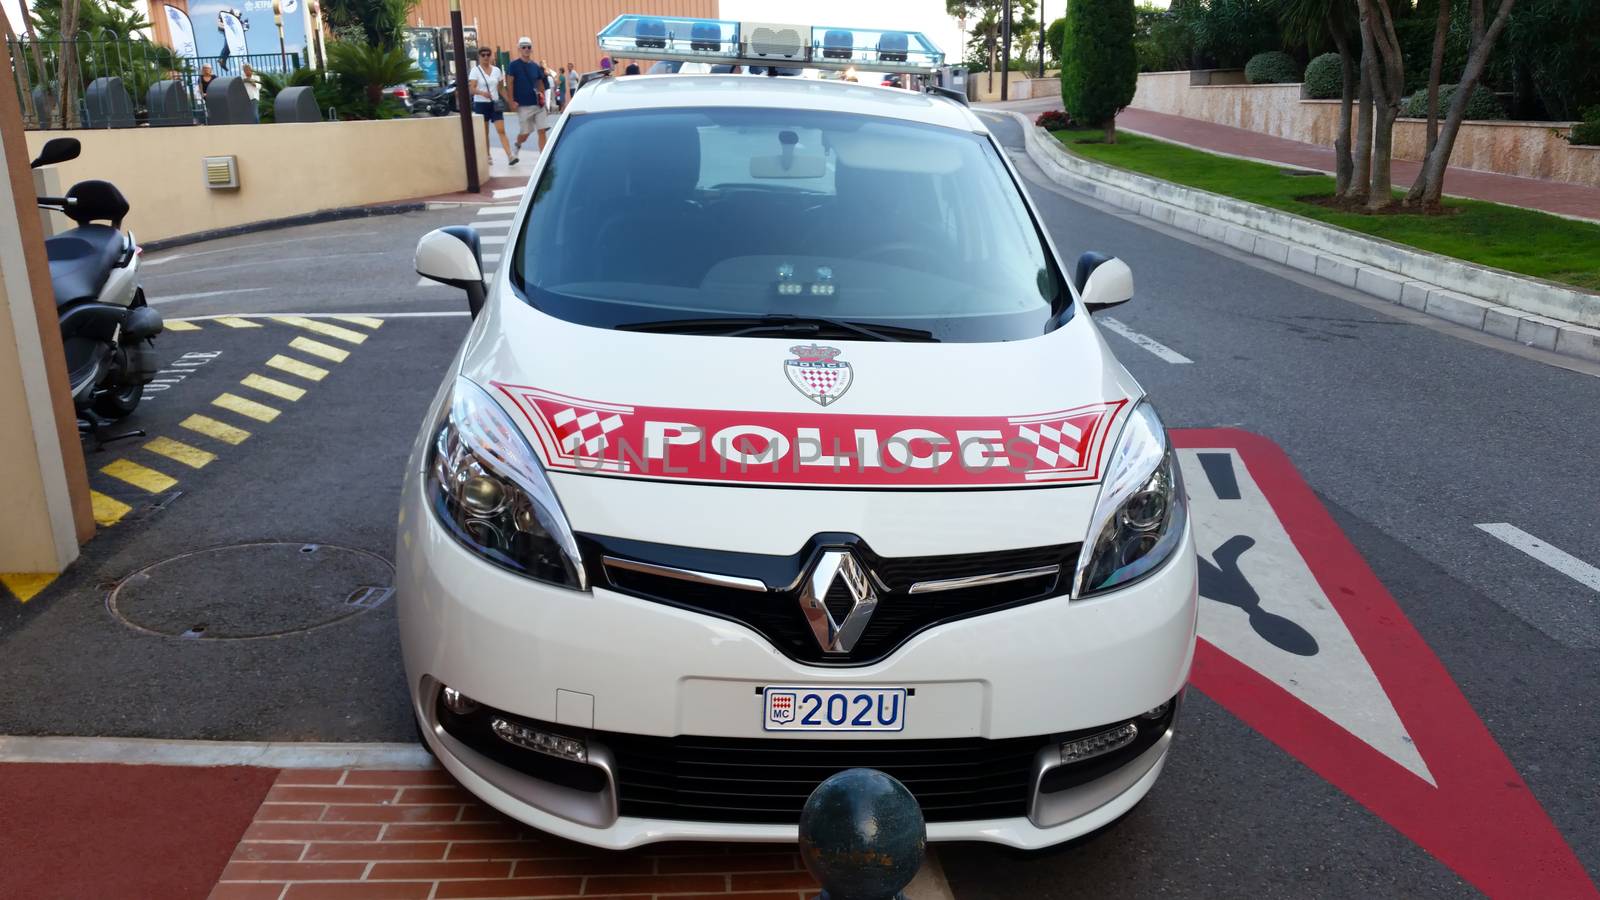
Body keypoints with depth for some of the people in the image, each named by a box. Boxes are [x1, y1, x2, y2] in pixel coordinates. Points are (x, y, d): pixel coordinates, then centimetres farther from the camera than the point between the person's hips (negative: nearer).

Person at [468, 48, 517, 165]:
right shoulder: (475, 70, -4)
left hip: (495, 104, 2)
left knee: (501, 130, -9)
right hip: (481, 104, -2)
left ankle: (510, 155, -19)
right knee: (484, 132, 6)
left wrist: (509, 101, 7)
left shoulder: (497, 70, 8)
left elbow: (501, 88, 15)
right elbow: (472, 88, -14)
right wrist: (482, 93, -33)